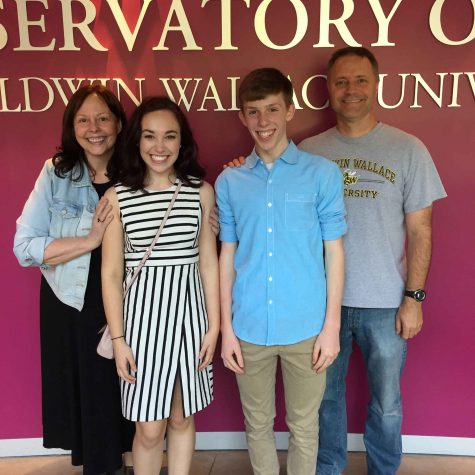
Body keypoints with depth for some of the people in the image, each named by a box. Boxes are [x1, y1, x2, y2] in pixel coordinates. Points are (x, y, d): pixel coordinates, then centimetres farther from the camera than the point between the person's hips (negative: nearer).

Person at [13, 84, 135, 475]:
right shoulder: (56, 173, -7)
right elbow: (24, 246, -12)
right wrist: (91, 239, -21)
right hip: (71, 308, -1)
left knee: (124, 397, 14)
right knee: (85, 396, 13)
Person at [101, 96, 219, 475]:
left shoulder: (201, 191, 0)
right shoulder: (117, 196, -3)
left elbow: (209, 263, 2)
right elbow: (111, 274, -2)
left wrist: (214, 325, 1)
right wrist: (118, 338, -4)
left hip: (190, 309, 1)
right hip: (142, 313, -1)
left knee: (182, 418, 15)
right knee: (150, 429, 6)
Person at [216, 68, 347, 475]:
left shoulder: (322, 173, -3)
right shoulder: (229, 181, 3)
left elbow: (334, 251, -1)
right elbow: (227, 257, 5)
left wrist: (331, 326, -4)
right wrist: (226, 328, 3)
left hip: (306, 328, -1)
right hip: (249, 329, 2)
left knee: (304, 426, 15)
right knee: (258, 423, 18)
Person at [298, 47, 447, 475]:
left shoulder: (407, 150, -3)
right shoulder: (309, 152, 1)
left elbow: (420, 230, -2)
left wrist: (414, 296, -5)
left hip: (385, 304, -1)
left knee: (386, 404, 14)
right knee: (326, 396, 17)